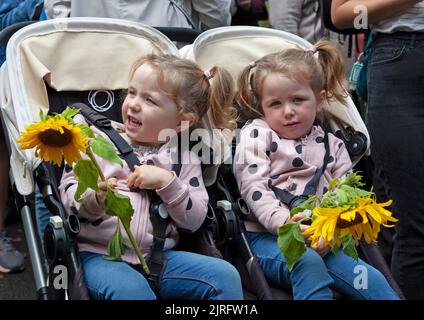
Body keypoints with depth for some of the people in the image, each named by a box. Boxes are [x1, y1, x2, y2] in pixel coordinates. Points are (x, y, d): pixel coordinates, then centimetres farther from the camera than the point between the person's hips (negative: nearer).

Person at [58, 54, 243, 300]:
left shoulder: (184, 158, 11)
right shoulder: (99, 138, 8)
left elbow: (194, 219, 4)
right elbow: (68, 189, 1)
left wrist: (167, 182, -10)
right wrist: (95, 199, -21)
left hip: (157, 257, 3)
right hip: (100, 254, -2)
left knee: (225, 275, -15)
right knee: (129, 288, -35)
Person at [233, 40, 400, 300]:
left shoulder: (332, 145, 18)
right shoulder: (256, 135, 8)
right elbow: (254, 187, -6)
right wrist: (283, 222, -22)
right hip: (266, 236, -3)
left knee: (371, 281, -16)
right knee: (308, 264, -34)